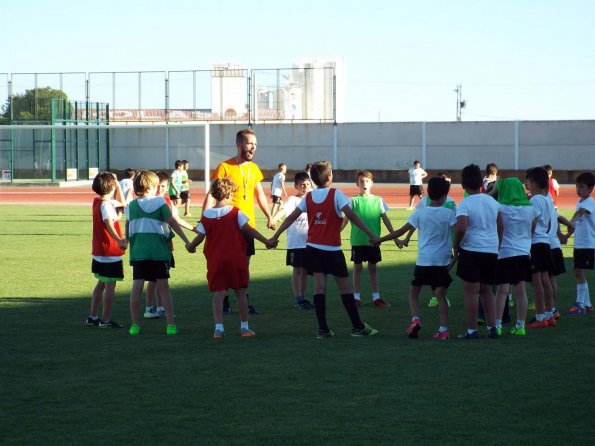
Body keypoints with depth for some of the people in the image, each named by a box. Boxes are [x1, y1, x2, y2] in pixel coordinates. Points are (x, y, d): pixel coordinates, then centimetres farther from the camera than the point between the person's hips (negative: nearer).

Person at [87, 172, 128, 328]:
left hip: (98, 253, 10)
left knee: (101, 283, 19)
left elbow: (121, 204, 25)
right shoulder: (106, 205, -18)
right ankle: (106, 320, -1)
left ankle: (93, 316, 24)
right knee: (110, 285, -3)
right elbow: (108, 223, -36)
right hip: (110, 253, -10)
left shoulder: (97, 202, 10)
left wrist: (118, 185, 21)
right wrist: (119, 240, -51)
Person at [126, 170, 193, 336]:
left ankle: (134, 325, 2)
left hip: (138, 252, 2)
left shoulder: (132, 205, 9)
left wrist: (127, 241, 29)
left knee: (137, 286, 2)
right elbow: (173, 223, -4)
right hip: (158, 252, -2)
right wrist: (187, 241, -2)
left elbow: (127, 229, 14)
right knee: (163, 287, 2)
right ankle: (170, 324, 0)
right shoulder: (160, 203, 0)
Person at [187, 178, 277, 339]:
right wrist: (266, 242, 2)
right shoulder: (235, 213, -5)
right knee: (241, 294, 10)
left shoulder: (206, 216, -1)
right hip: (236, 260, -1)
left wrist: (190, 247, 19)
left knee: (218, 294, 1)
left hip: (215, 261, 1)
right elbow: (249, 230, -5)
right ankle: (244, 327, 15)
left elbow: (200, 237, 0)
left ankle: (218, 327, -10)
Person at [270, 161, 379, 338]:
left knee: (319, 285, 2)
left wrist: (275, 237, 14)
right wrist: (371, 234, -17)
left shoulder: (309, 196, 4)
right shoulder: (336, 194, -9)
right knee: (345, 287, 3)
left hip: (313, 247, 4)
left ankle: (322, 329, -3)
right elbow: (351, 215, -17)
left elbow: (291, 218, 5)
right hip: (332, 249, -4)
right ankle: (358, 327, 6)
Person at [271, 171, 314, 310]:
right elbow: (284, 210, -28)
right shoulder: (293, 200, -8)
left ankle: (303, 298, 17)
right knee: (297, 270, -2)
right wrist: (273, 219, -46)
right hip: (296, 242, -6)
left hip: (309, 242, 6)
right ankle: (297, 299, 2)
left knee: (305, 270, 10)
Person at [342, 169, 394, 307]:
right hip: (358, 240, -2)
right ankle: (356, 297, 12)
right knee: (357, 267, 5)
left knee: (373, 267, 8)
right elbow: (345, 219, -3)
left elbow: (385, 219, 5)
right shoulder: (354, 201, -3)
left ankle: (376, 297, 14)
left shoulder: (378, 200, 3)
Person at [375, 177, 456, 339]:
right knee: (440, 295, 5)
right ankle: (443, 329, -2)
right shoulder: (449, 213, -2)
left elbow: (402, 231, 1)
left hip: (423, 260, 0)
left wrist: (380, 239, 10)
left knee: (414, 291, 16)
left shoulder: (420, 213, -1)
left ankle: (415, 319, -4)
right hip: (442, 261, 0)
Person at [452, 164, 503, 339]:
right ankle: (492, 327, 13)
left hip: (471, 251, -6)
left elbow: (461, 228, -23)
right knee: (486, 291, 17)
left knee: (471, 292, 1)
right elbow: (500, 228, 12)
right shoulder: (493, 202, 8)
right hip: (492, 251, 6)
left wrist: (456, 247, -8)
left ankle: (472, 330, 4)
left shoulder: (465, 204, -11)